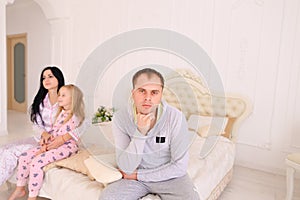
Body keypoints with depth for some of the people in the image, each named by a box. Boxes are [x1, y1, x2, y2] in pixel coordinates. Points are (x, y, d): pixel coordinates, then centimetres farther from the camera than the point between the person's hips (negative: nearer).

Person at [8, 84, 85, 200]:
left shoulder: (74, 117, -15)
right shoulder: (61, 113, 13)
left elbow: (63, 136, -16)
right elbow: (53, 131, 10)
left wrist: (47, 146, -14)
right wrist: (45, 144, -3)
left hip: (66, 146, -9)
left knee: (36, 162, -23)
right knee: (24, 157, 2)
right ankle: (20, 189, 18)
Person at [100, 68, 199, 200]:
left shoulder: (175, 117, -21)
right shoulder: (120, 118, -17)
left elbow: (179, 166, -15)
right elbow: (126, 168, -18)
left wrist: (138, 175, -14)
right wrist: (140, 133, -32)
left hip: (169, 176, 0)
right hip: (135, 175, 1)